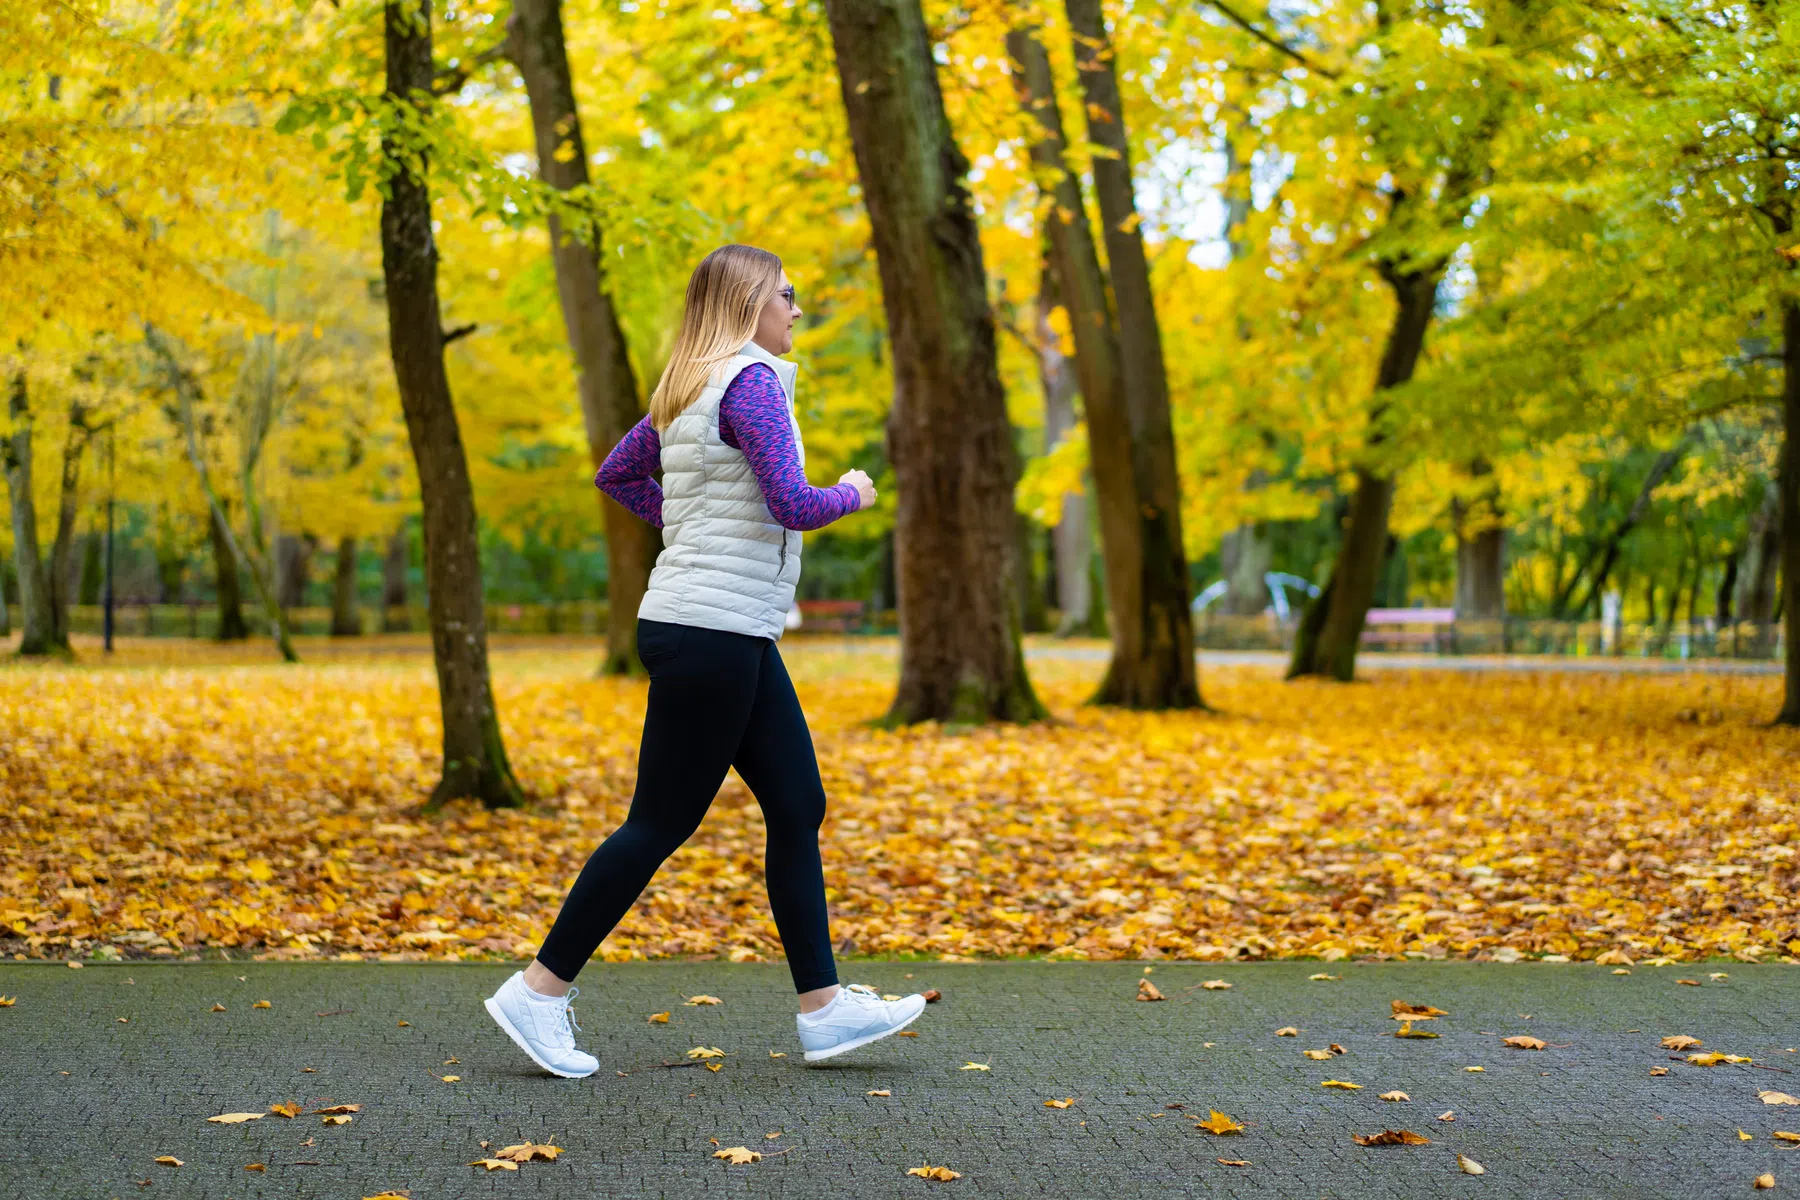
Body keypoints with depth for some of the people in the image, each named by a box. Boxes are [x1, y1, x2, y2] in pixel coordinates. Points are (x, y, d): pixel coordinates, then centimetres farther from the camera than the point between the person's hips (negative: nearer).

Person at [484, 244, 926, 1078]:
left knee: (797, 808, 9)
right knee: (660, 823, -3)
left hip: (737, 640, 10)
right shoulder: (749, 382, -14)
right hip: (709, 633, -10)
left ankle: (824, 1008, 12)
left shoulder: (689, 391, 14)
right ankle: (539, 991, 6)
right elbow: (793, 505, -22)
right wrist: (851, 496, -3)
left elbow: (616, 475, 24)